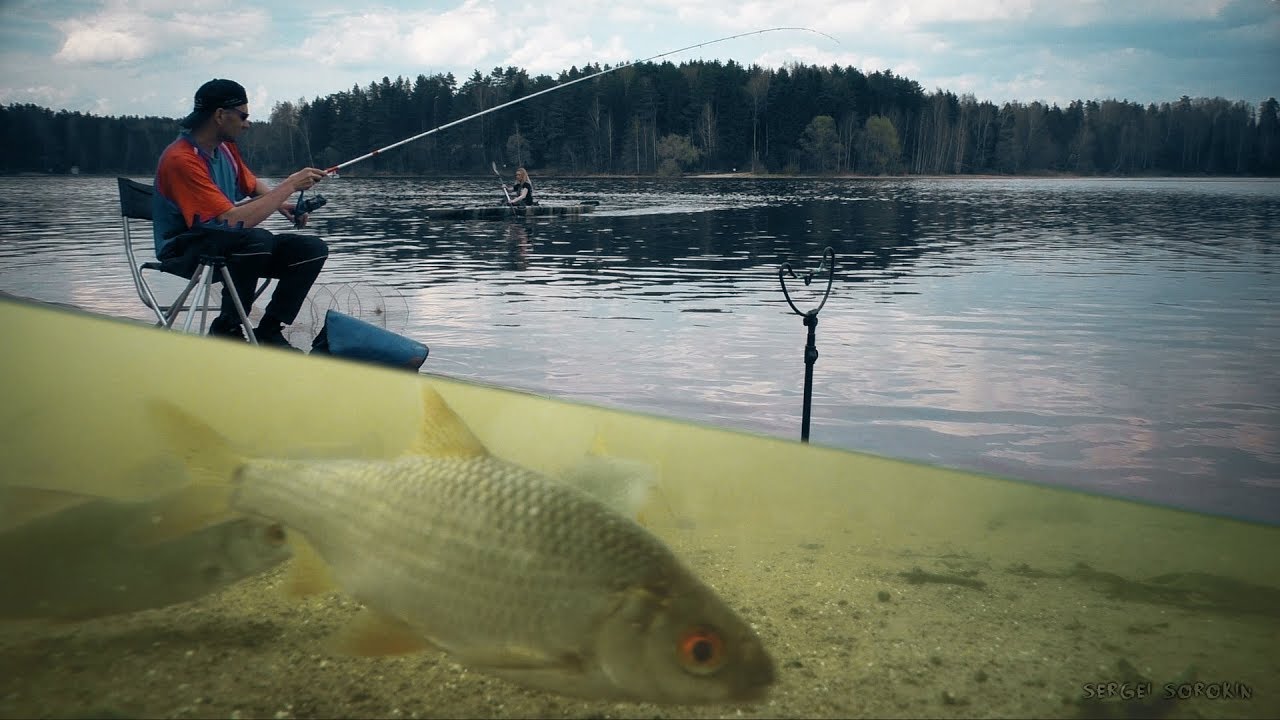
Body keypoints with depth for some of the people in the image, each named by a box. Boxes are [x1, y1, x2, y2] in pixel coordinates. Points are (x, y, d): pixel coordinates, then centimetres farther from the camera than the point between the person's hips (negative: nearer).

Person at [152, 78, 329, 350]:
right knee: (258, 239, -37)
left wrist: (281, 203, 2)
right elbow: (235, 220, -30)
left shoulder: (225, 147, 4)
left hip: (229, 247, 8)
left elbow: (253, 185, 24)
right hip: (185, 252, -8)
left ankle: (268, 331, -2)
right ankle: (226, 329, -17)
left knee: (313, 249, -9)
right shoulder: (181, 160, -24)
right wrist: (289, 186, -23)